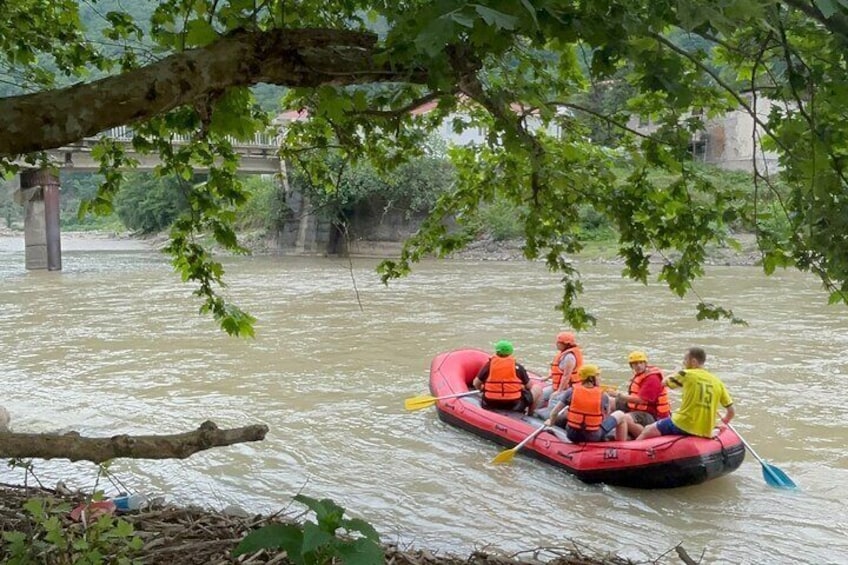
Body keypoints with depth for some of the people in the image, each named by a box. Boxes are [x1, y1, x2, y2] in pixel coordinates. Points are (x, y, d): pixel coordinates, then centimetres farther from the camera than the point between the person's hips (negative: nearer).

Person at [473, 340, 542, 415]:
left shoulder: (489, 365, 0)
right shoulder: (517, 366, -3)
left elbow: (476, 384, 3)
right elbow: (529, 386, 5)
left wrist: (482, 389, 24)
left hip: (491, 405, 3)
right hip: (514, 405, -3)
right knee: (537, 388, 16)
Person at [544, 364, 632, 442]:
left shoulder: (572, 391, -8)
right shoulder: (603, 396, -11)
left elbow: (554, 412, -6)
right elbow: (606, 418, 2)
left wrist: (551, 422, 15)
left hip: (572, 436, 2)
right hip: (593, 438, -2)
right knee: (621, 415, 17)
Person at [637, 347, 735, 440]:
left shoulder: (686, 374, -7)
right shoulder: (718, 382, 5)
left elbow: (664, 382, 12)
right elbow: (732, 411, 9)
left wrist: (676, 374, 30)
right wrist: (723, 422, 29)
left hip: (683, 426, -6)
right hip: (706, 433, 6)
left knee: (647, 431, 9)